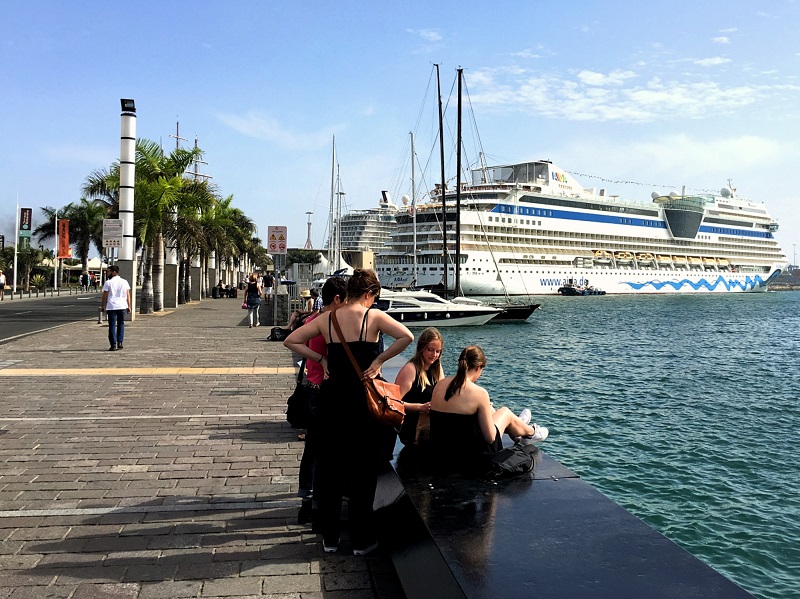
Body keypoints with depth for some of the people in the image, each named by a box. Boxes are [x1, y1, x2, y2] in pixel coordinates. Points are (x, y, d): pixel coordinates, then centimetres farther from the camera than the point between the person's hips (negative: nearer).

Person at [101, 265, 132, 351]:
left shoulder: (108, 283, -5)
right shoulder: (124, 282, 6)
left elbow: (104, 296, -3)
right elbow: (128, 295, 6)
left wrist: (102, 306, 7)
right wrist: (129, 306, 10)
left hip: (111, 307, -3)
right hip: (122, 306, 3)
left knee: (112, 325, 1)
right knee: (121, 324, 15)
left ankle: (113, 345, -3)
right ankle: (120, 343, 12)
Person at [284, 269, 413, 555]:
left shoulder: (326, 319, 3)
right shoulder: (373, 316, -8)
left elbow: (291, 341, 6)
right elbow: (406, 336, -20)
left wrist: (321, 359, 6)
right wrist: (379, 360, -11)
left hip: (333, 397, 3)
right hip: (364, 398, -3)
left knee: (330, 467, 14)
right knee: (363, 469, 8)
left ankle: (329, 537, 23)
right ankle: (361, 540, 16)